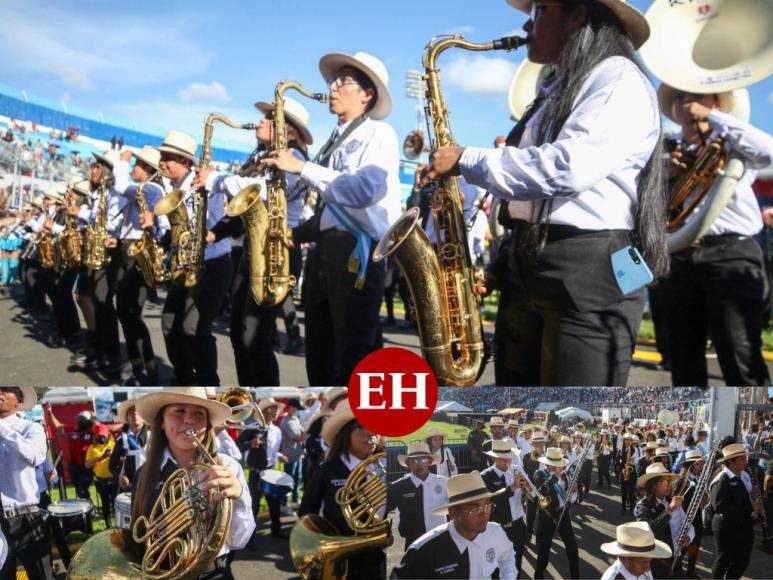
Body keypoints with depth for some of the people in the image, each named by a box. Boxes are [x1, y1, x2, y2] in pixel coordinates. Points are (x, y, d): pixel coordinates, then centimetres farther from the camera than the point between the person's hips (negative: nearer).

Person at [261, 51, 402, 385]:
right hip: (323, 251, 9)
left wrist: (302, 167, -17)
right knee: (320, 358, 12)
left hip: (357, 253, -9)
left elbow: (364, 191, -21)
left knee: (355, 361, -7)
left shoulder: (378, 133, -3)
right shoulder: (333, 142, 23)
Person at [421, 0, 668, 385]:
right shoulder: (556, 90, 22)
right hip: (526, 272, 9)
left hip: (591, 274, -9)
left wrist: (467, 161, -14)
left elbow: (568, 168, -23)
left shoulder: (618, 79, -7)